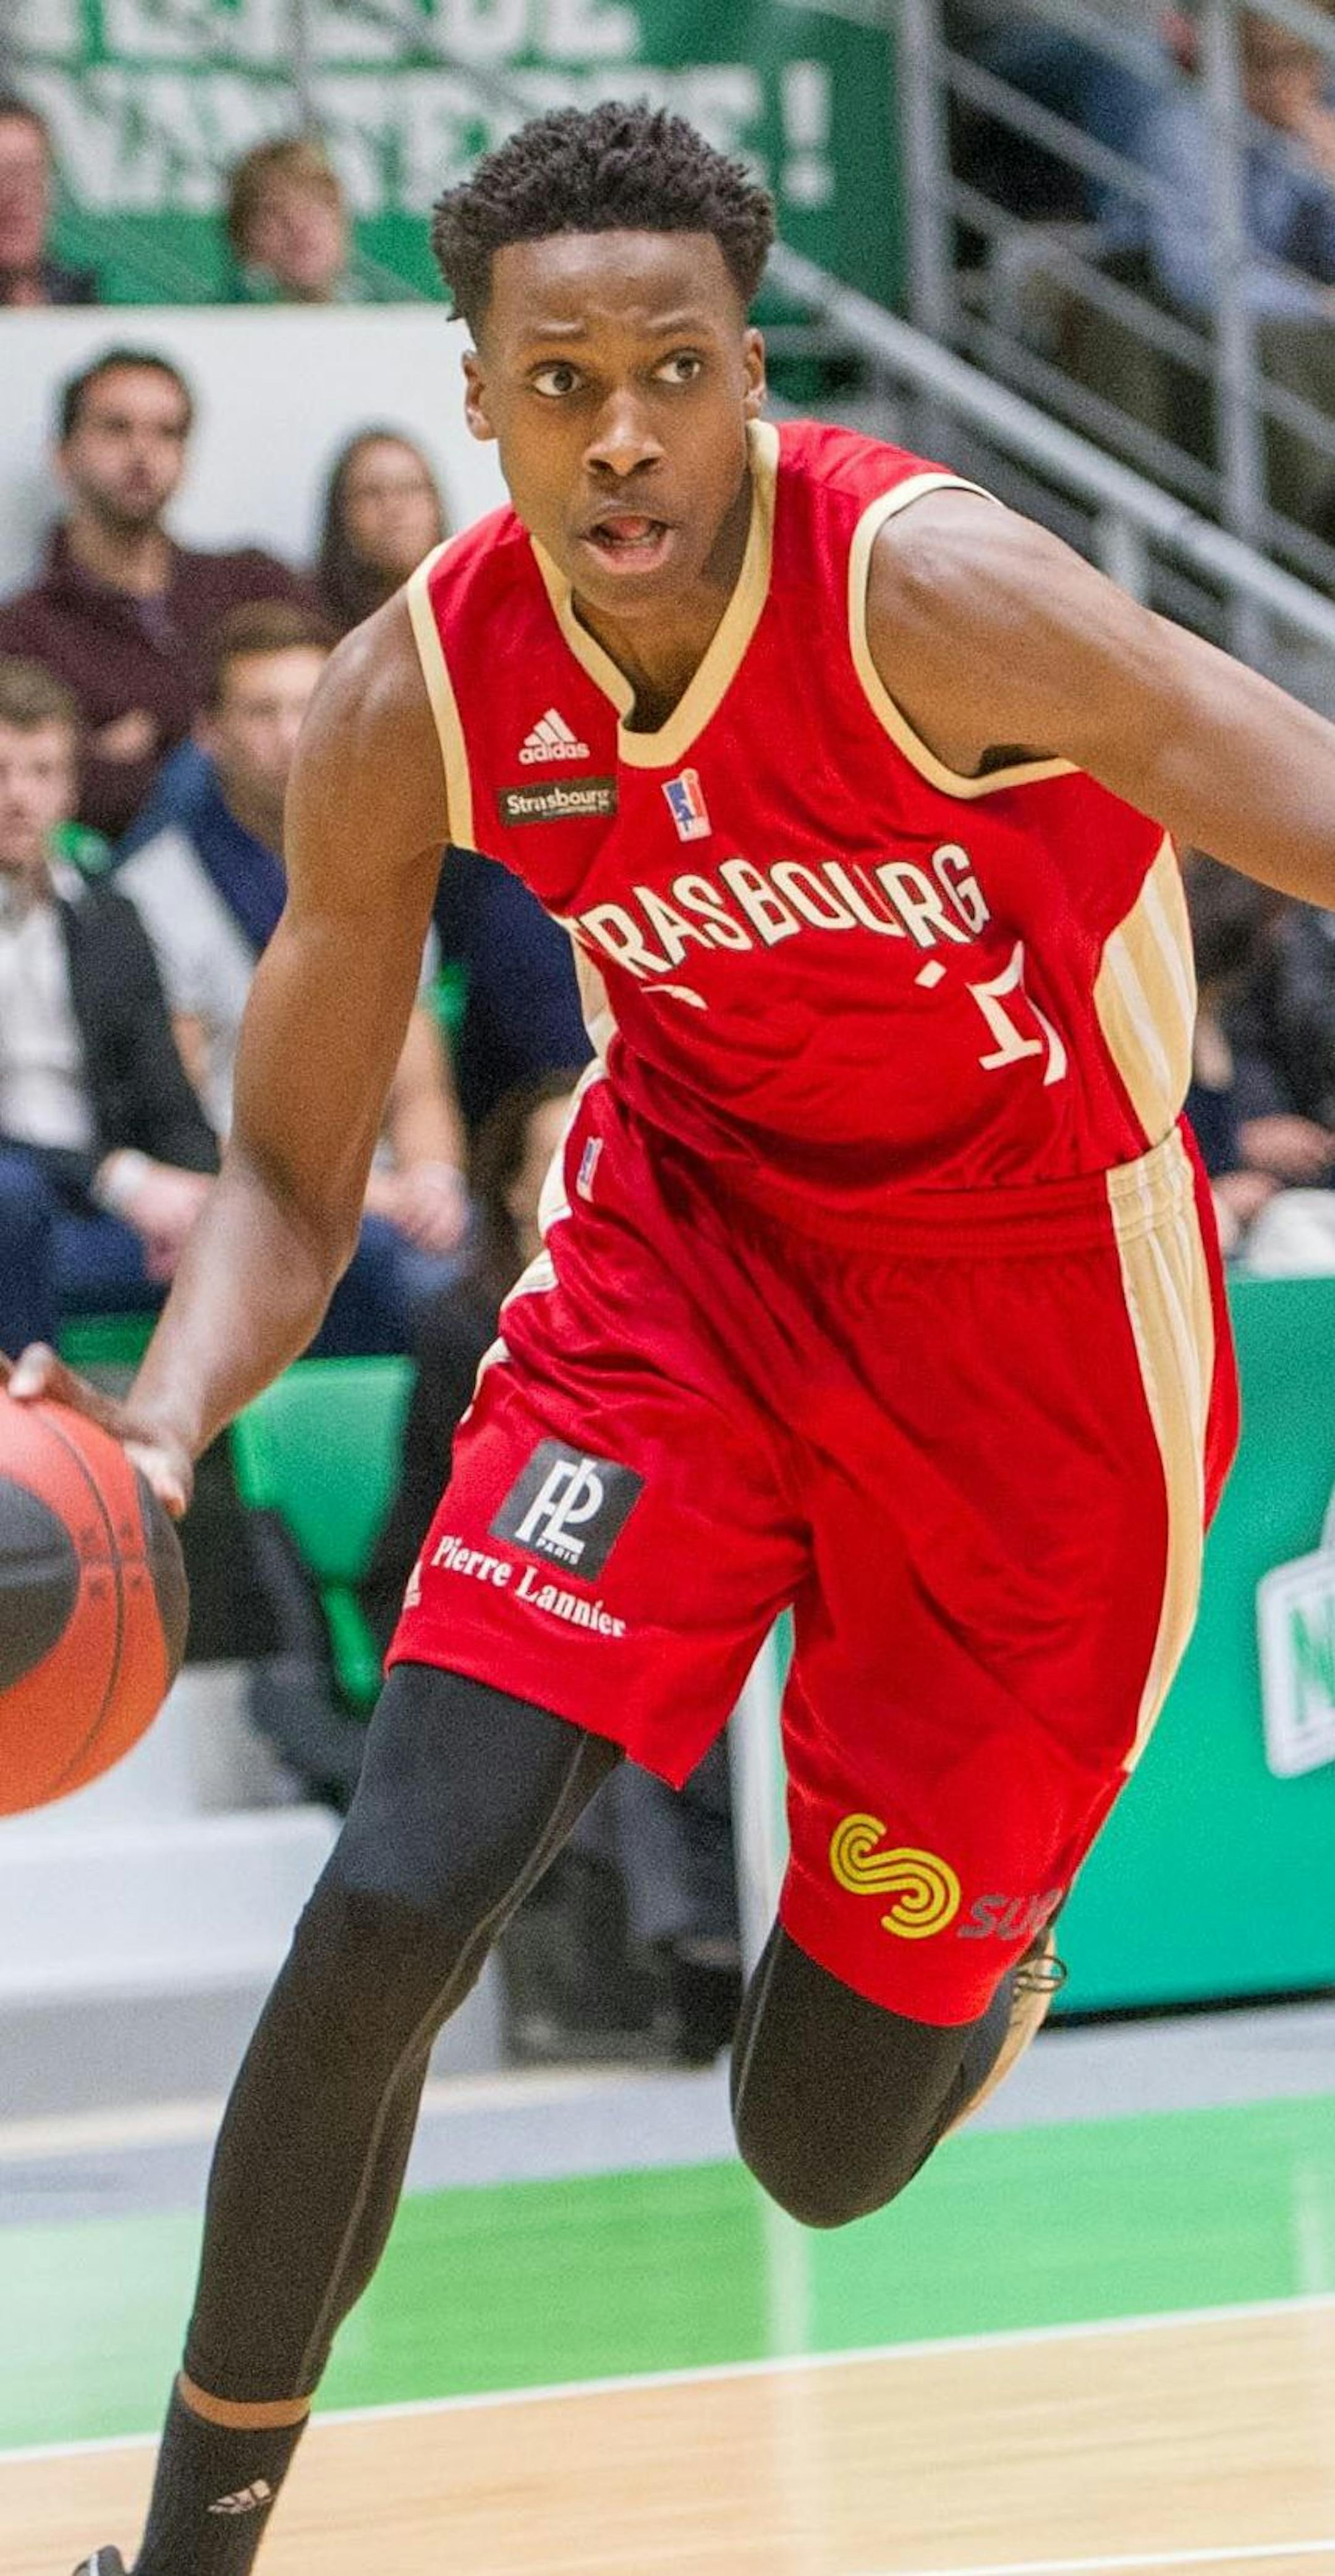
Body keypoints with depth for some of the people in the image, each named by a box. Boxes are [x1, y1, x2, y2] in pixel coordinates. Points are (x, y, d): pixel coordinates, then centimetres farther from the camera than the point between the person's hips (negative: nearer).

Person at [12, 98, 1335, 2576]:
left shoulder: (930, 596, -28)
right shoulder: (411, 708, -15)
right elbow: (293, 1179, -6)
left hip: (1038, 1306, -2)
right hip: (691, 1234, 2)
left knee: (823, 2156, 3)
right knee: (394, 1911, -17)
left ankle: (984, 1960, 42)